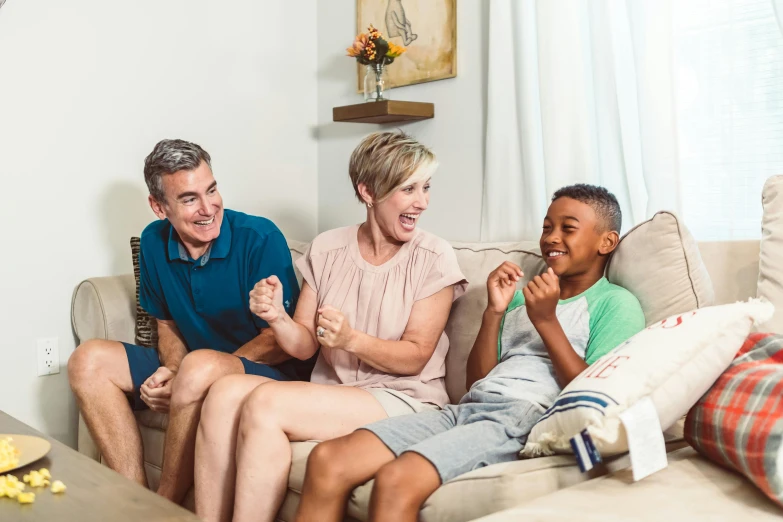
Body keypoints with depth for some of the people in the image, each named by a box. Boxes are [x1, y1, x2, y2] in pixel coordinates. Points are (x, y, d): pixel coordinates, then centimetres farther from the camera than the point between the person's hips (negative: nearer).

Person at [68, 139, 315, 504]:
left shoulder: (261, 239, -18)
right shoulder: (154, 241, 1)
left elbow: (282, 342, -15)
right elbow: (168, 324, 13)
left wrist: (185, 378, -22)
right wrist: (171, 372, -11)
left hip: (272, 372, -6)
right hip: (193, 373, 7)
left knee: (200, 365, -37)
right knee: (88, 360, -5)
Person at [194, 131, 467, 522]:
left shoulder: (434, 258, -5)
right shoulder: (326, 250, 6)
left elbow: (415, 357, -7)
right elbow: (305, 346, 5)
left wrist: (352, 340, -23)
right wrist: (278, 319, -17)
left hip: (403, 399, -4)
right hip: (330, 393, 5)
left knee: (265, 403, -27)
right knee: (226, 392, -22)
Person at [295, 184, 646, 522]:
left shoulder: (616, 303, 8)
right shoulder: (524, 294, 26)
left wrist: (546, 322, -8)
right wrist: (494, 312, 6)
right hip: (466, 409, 6)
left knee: (396, 480, -33)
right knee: (326, 461, -17)